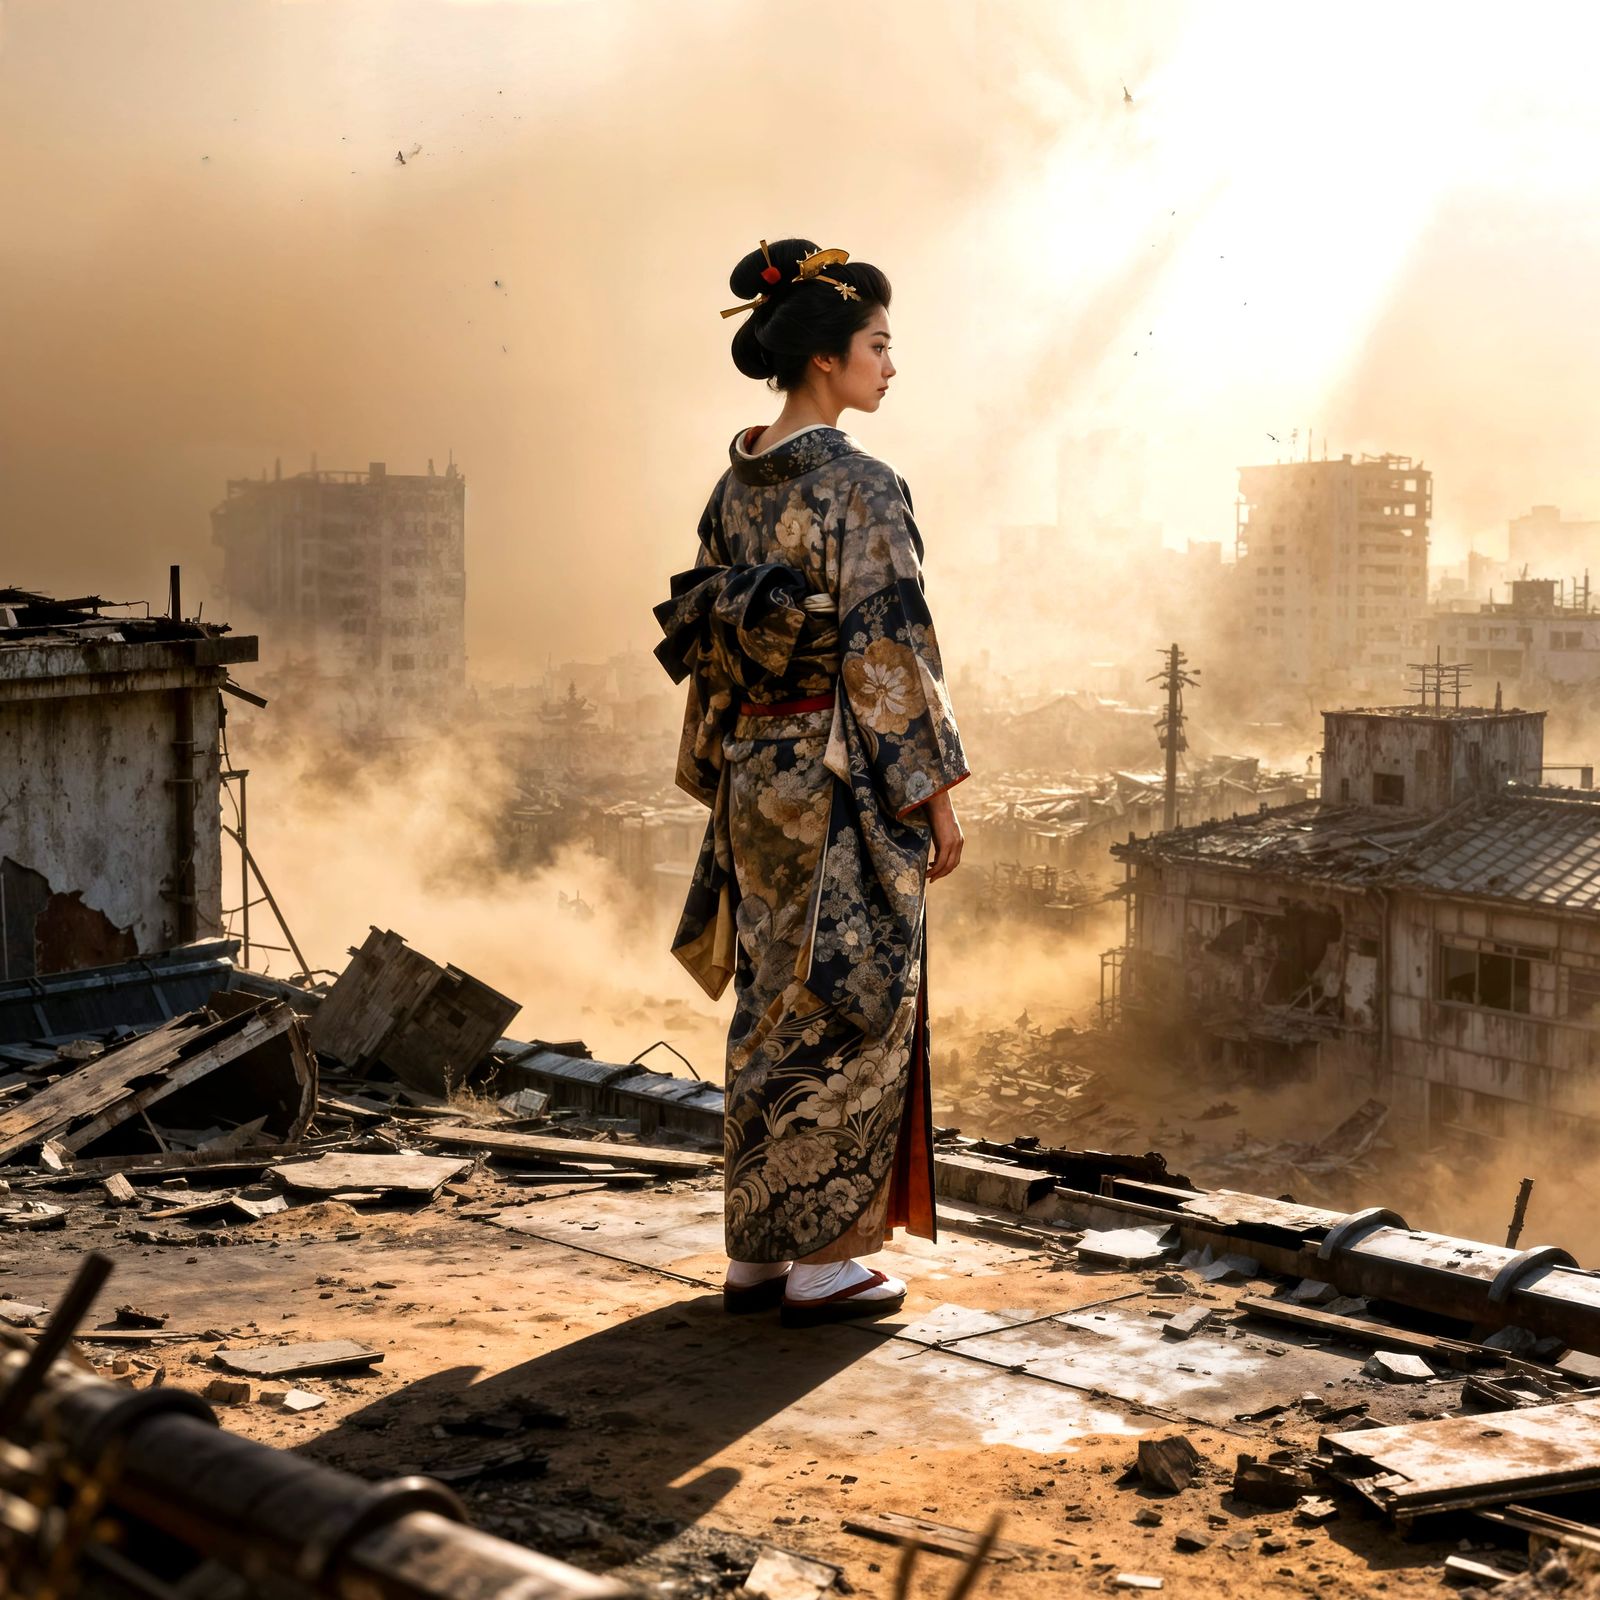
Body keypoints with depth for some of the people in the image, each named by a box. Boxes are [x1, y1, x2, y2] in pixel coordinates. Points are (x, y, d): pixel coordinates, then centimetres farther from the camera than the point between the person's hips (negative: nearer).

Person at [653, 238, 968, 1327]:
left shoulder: (736, 484, 9)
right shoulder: (857, 484, -14)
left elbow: (707, 647, 13)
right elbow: (890, 649, -17)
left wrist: (725, 781, 19)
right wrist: (936, 790, -11)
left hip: (758, 776, 8)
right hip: (849, 784, -8)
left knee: (773, 1011, 13)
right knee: (850, 1013, 0)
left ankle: (757, 1250, 19)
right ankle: (823, 1260, 5)